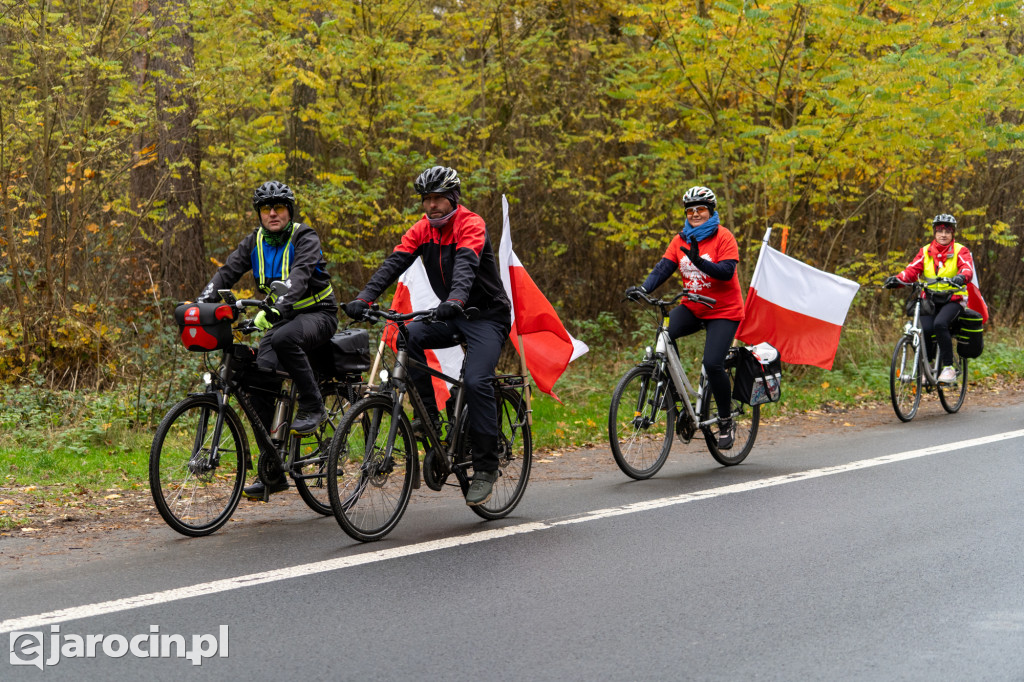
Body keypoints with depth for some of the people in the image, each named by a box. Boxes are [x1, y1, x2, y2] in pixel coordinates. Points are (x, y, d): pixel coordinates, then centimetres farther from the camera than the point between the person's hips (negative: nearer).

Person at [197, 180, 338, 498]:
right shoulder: (255, 242, 5)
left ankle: (312, 405, -19)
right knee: (259, 380, -12)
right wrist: (201, 303, -23)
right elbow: (228, 272, -5)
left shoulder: (305, 238, -14)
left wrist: (276, 310, -48)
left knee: (283, 338, -39)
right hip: (280, 317, 6)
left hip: (317, 314, -6)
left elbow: (299, 275, -32)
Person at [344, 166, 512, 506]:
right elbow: (395, 262, -11)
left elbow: (466, 264, -35)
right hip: (451, 315, 6)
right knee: (408, 337, -23)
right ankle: (429, 417, -13)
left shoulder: (471, 225, -16)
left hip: (487, 315, -6)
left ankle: (486, 468, -13)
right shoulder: (423, 229, 2)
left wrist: (455, 299, -55)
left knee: (476, 382, -24)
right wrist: (365, 297, -28)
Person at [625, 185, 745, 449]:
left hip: (723, 311, -5)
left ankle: (726, 421, 1)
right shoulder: (681, 240, 5)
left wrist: (699, 261, -39)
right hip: (692, 307, 5)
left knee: (712, 363, -20)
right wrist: (643, 288, -23)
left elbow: (726, 271, -22)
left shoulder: (723, 237, -9)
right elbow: (663, 268, -5)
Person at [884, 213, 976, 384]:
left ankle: (948, 368, -21)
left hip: (953, 300, -3)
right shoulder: (925, 251, 10)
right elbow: (912, 270, -2)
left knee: (940, 324, -31)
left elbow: (967, 268, -17)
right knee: (926, 329, -24)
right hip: (929, 298, 3)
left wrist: (961, 277, -42)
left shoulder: (960, 251, 1)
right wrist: (897, 279, -24)